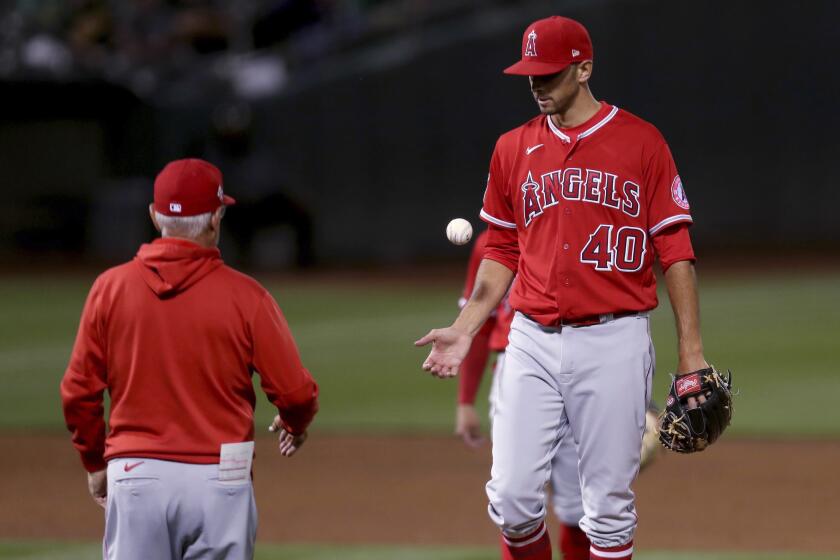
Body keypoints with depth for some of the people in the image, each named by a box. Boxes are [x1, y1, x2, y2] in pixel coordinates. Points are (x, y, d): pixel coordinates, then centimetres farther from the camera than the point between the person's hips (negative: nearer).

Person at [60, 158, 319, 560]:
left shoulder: (111, 287, 0)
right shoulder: (244, 296, -6)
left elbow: (78, 392, 4)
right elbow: (295, 392, -5)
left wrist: (94, 462, 19)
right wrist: (296, 425, 19)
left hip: (133, 478, 2)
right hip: (218, 480, -2)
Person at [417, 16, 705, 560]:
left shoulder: (641, 141, 0)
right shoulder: (514, 148, 11)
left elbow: (675, 250, 0)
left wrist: (692, 350, -5)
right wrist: (465, 329, 6)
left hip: (614, 344, -3)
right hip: (533, 341, 3)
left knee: (609, 505, 0)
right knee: (512, 496, -3)